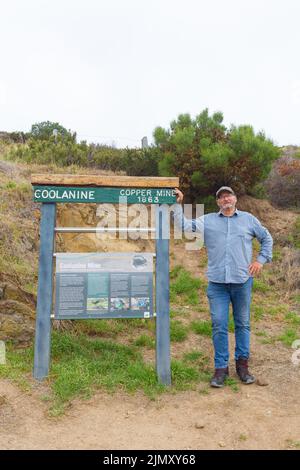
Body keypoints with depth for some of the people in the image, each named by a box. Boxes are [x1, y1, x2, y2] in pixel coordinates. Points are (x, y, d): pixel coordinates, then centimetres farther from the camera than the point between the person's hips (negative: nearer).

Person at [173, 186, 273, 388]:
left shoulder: (248, 219, 10)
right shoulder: (208, 220, 9)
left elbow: (267, 238, 18)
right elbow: (183, 225, 1)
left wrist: (261, 260, 6)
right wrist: (178, 204, -5)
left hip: (242, 281, 1)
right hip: (217, 282, 0)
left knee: (243, 324, 11)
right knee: (219, 326, 3)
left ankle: (242, 364, 26)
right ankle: (221, 367, 15)